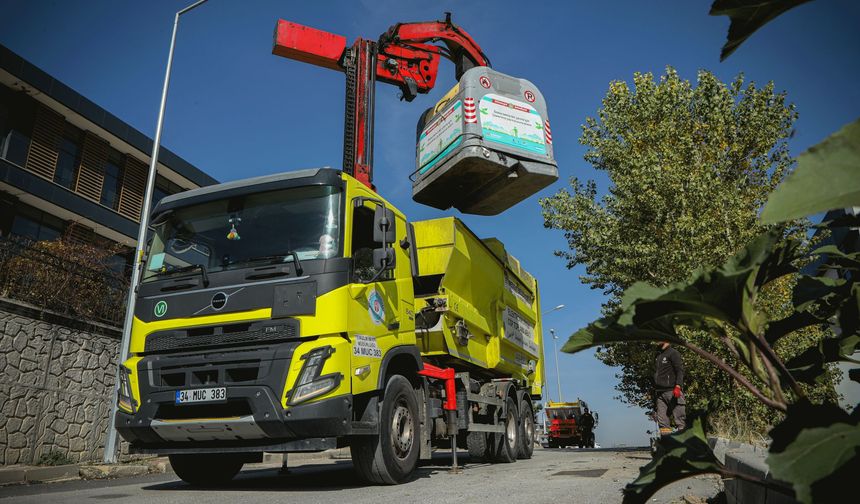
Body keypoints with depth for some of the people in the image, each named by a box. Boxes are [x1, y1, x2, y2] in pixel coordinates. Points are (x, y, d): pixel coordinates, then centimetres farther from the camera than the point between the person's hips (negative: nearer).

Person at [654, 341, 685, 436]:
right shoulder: (658, 356, 22)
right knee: (662, 421, 2)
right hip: (660, 393, 7)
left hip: (672, 392, -7)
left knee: (680, 420, -7)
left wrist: (678, 386, -21)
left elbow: (680, 371, -8)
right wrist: (655, 393, 20)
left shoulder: (673, 353, 1)